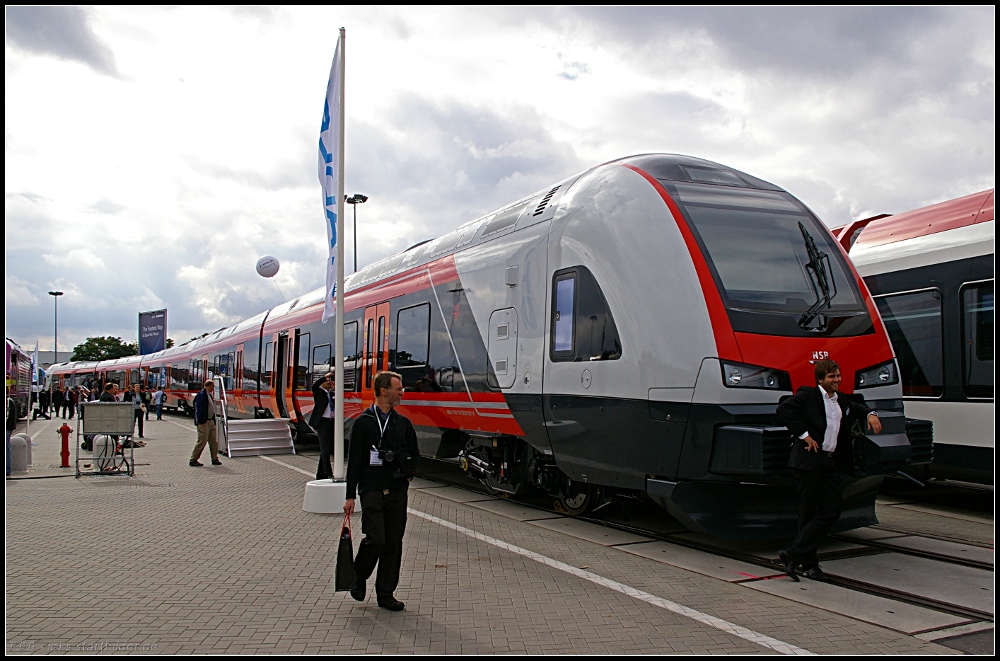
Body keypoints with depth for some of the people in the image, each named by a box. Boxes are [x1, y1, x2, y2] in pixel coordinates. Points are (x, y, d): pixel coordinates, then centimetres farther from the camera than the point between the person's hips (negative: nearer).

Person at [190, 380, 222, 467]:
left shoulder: (209, 395, 14)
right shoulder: (201, 395, -15)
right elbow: (199, 410, -19)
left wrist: (213, 421, 17)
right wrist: (200, 422, -21)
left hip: (210, 421, 9)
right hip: (204, 422, -9)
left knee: (214, 442, 10)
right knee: (202, 442, -5)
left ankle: (215, 459, 17)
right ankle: (193, 460, 5)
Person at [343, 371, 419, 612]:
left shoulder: (403, 424, 11)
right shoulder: (364, 422, -2)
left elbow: (414, 454, 21)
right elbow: (354, 460, -2)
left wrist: (408, 472, 1)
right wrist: (350, 495, -6)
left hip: (397, 492, 5)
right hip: (372, 490, -4)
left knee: (394, 543, 4)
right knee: (375, 539, -12)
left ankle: (386, 593, 14)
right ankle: (359, 576, 16)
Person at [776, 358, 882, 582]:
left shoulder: (841, 400, 18)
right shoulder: (807, 394, -4)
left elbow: (856, 408, 37)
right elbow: (784, 409, -17)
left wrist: (870, 415, 14)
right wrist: (803, 434, -18)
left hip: (831, 462, 7)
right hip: (809, 461, -7)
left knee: (832, 512, 0)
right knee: (808, 513, 0)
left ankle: (793, 553, 5)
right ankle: (809, 564, 10)